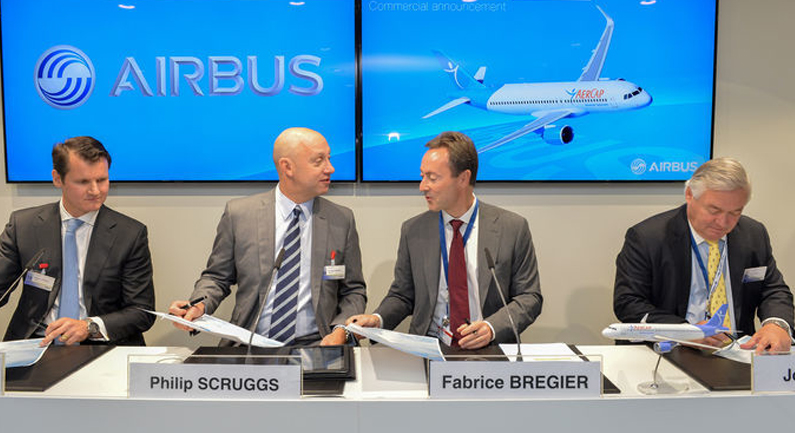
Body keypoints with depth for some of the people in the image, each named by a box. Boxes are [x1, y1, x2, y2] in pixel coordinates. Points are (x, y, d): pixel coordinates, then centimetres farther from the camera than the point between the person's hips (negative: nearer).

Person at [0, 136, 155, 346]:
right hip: (35, 344, 2)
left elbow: (143, 312, 0)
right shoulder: (22, 224, 7)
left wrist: (90, 326, -15)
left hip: (100, 348, -2)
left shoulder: (131, 234, 0)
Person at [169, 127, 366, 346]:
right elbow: (217, 277, 12)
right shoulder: (238, 214, 4)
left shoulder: (342, 220, 6)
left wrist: (340, 330, -7)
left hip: (314, 346, 1)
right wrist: (199, 305, -9)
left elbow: (354, 291, 12)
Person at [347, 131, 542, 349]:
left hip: (489, 353, 1)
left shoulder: (513, 228, -2)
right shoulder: (413, 231, 5)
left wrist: (492, 328, -16)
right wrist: (378, 319, -8)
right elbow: (402, 295, 13)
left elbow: (529, 297, 1)